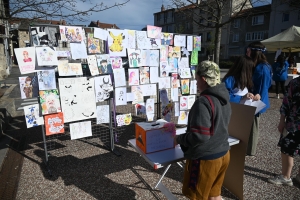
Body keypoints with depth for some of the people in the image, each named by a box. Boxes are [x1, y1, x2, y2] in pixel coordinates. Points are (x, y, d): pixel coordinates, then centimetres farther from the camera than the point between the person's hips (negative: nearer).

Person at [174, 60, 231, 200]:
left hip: (205, 159, -8)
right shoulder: (224, 99, 2)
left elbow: (199, 136, -29)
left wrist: (179, 139, -12)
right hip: (222, 154, 8)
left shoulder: (203, 102, -26)